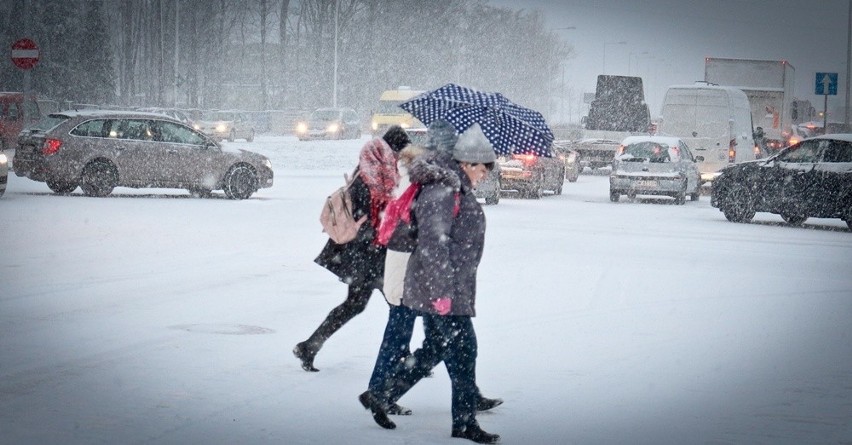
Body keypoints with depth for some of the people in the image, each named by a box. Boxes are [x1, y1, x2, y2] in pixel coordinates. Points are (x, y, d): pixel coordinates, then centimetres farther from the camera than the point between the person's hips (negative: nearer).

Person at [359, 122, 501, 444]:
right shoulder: (442, 191, -18)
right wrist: (441, 291, -25)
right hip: (440, 288, -11)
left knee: (434, 350, 16)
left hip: (452, 288, 11)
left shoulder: (456, 189, 16)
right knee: (462, 351, -3)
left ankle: (380, 397, 21)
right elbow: (432, 244, -24)